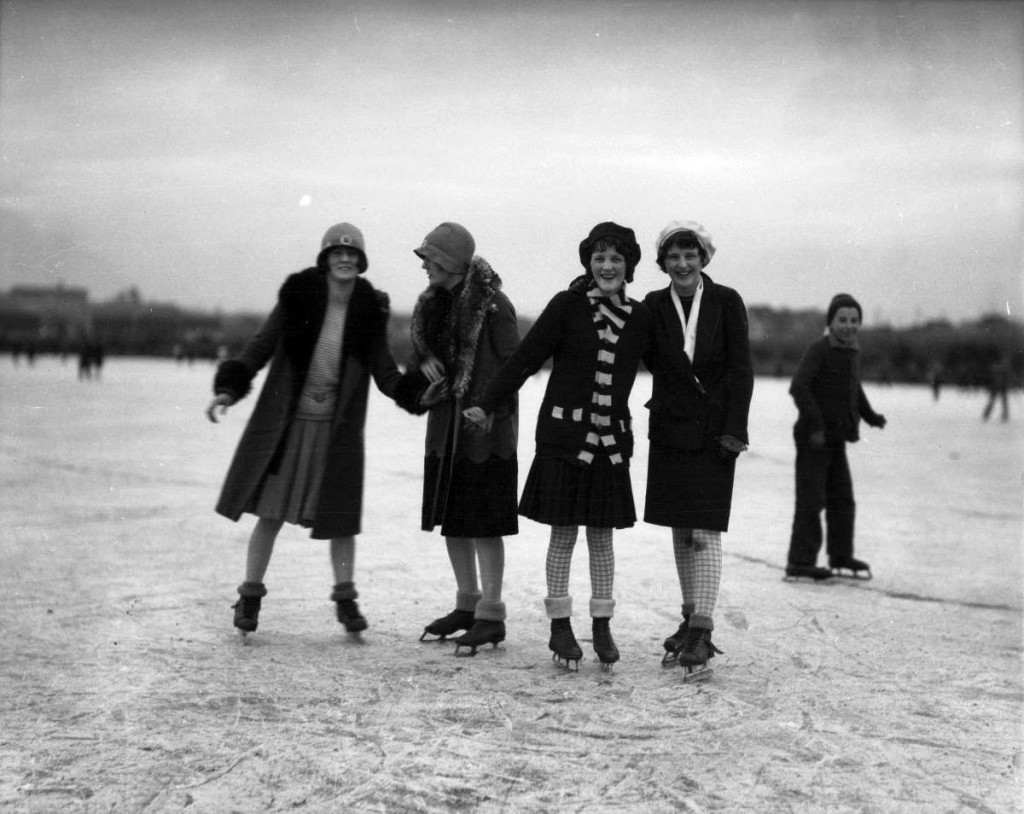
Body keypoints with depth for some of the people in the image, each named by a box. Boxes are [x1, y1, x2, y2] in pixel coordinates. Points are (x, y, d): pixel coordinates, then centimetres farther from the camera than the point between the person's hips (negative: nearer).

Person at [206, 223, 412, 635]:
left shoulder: (369, 310, -2)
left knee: (339, 516, 5)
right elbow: (261, 345, -1)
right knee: (270, 513, 4)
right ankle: (250, 595, 20)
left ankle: (345, 598, 23)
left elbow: (384, 371, 4)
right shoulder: (299, 298, -7)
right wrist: (228, 389, -10)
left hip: (338, 428, 1)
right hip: (285, 422, -1)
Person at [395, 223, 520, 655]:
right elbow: (422, 345, 19)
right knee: (451, 520, 13)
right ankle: (467, 604, 26)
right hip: (446, 425, 8)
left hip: (486, 428, -8)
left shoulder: (492, 304, -14)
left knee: (484, 523, -3)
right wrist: (424, 362, -3)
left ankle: (491, 616, 6)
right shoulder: (434, 301, 9)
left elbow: (515, 363, -13)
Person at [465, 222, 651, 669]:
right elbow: (525, 357, -4)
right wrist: (488, 405, -7)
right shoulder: (567, 306, -4)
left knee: (601, 536, 8)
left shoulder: (639, 317, 6)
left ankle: (602, 626, 18)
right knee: (563, 533, 3)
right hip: (564, 434, -3)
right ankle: (560, 625, 14)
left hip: (611, 439, 3)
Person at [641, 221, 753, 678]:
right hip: (670, 430, 3)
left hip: (714, 432, -3)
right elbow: (652, 362, 8)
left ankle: (702, 633, -9)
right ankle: (690, 620, 22)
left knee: (705, 533, -9)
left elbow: (741, 370, -5)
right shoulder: (653, 307, 1)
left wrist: (733, 430, -10)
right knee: (680, 532, 10)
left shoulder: (726, 302, -4)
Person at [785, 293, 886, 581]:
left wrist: (870, 415, 14)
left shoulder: (853, 352, 11)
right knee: (811, 500, -6)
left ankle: (841, 557, 25)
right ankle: (800, 560, 0)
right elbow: (798, 387, -23)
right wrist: (816, 424, -27)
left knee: (842, 499, 14)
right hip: (813, 438, -8)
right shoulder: (819, 349, -13)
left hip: (836, 438, 8)